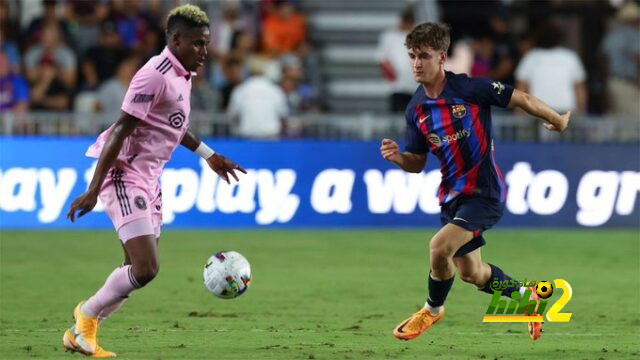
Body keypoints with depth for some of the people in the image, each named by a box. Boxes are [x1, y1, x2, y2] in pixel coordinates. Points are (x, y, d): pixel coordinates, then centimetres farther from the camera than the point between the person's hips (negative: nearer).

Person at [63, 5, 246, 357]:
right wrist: (93, 190, -22)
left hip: (148, 180, 10)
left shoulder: (182, 75, 11)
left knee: (139, 269, 9)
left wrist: (209, 155, 34)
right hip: (126, 176, -10)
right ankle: (87, 314, 7)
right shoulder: (156, 76, -19)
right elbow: (121, 130, -21)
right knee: (145, 268, -16)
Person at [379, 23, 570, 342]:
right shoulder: (415, 109, 1)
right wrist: (397, 157, -13)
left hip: (485, 192, -7)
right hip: (452, 194, 7)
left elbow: (521, 99, -7)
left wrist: (557, 121, 4)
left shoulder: (471, 88, -17)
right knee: (471, 273, 17)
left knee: (440, 247, -25)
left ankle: (433, 310, 3)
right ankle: (524, 296, 45)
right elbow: (417, 162, 8)